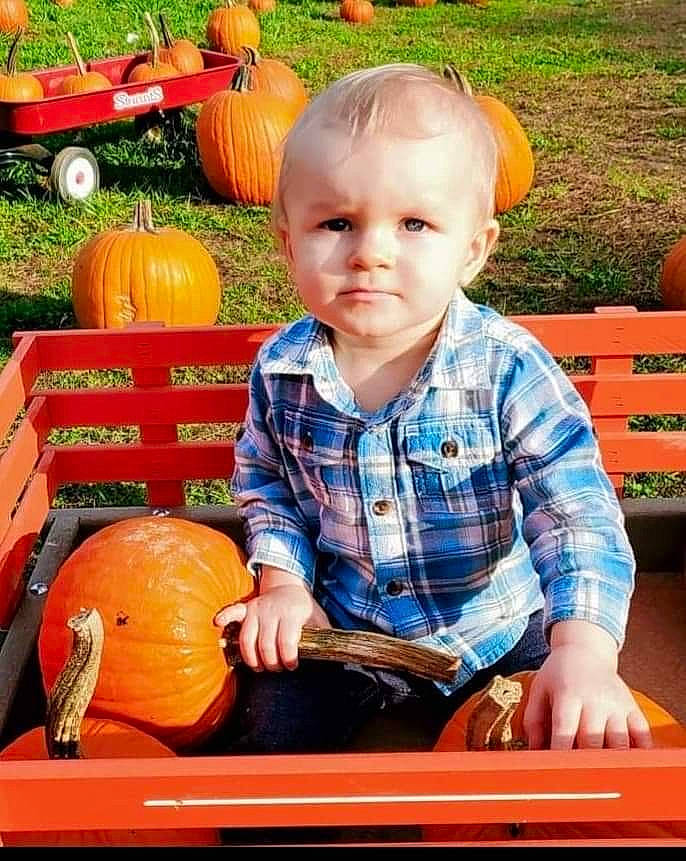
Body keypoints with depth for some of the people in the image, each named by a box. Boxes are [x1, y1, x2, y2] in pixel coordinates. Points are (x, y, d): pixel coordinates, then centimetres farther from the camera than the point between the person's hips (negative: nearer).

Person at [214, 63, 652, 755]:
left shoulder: (508, 369, -22)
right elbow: (264, 482, 7)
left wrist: (585, 650, -42)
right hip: (339, 629, 2)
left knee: (556, 750, -5)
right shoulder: (282, 370, -11)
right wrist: (283, 583, -7)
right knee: (271, 735, -7)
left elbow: (576, 511, -27)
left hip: (496, 633, -1)